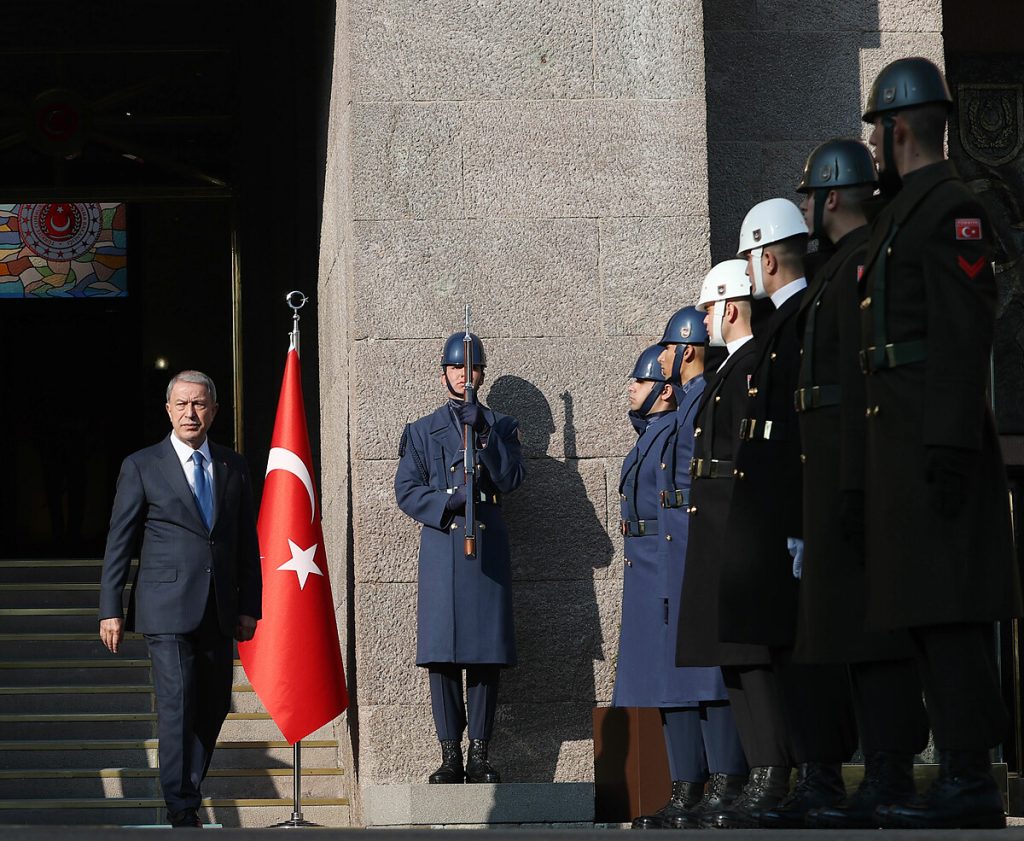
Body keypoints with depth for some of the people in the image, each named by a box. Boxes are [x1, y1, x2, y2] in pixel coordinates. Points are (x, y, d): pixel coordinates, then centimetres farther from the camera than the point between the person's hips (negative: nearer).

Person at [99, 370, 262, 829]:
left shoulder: (234, 467, 12)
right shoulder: (142, 466, 2)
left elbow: (247, 541, 14)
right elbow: (119, 541, 2)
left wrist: (249, 606, 8)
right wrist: (110, 609, -3)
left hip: (219, 613, 4)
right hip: (167, 610, -4)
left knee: (213, 706, 6)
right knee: (177, 705, -11)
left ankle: (188, 791, 20)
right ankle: (182, 809, -8)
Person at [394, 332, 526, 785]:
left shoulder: (501, 426, 14)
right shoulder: (421, 431, 14)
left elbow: (512, 479, -1)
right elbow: (406, 490, 6)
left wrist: (482, 433, -10)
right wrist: (451, 501, -10)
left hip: (488, 548, 0)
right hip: (441, 547, 0)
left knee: (487, 652, -2)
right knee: (442, 654, -4)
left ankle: (479, 755, 2)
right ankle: (450, 755, 0)